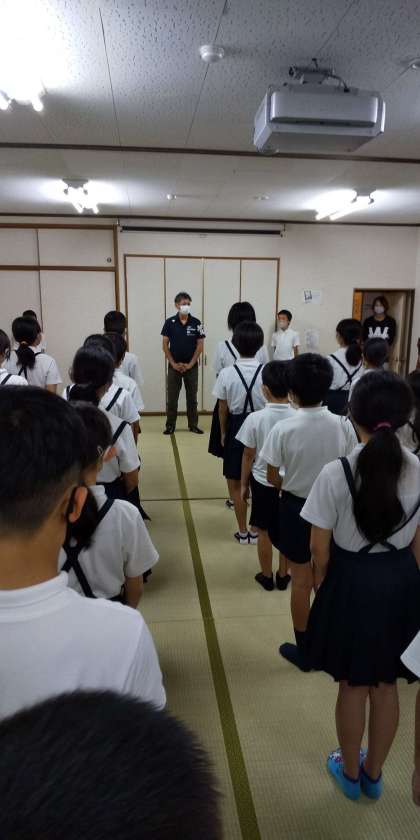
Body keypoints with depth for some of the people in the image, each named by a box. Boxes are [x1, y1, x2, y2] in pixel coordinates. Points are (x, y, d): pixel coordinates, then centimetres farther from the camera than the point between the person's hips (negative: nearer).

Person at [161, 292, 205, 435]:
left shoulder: (196, 323, -2)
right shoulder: (169, 322, -2)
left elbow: (200, 345, -1)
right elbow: (165, 345, -1)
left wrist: (190, 364, -7)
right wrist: (173, 363, -7)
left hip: (191, 366, 0)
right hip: (174, 366, 0)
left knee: (192, 397, 8)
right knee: (172, 397, 4)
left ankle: (193, 425, 17)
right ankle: (170, 425, 13)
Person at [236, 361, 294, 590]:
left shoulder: (255, 418, -17)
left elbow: (248, 455, -9)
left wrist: (244, 484, 5)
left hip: (263, 482, -2)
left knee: (264, 532, 16)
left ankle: (266, 577, 30)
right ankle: (283, 576, 33)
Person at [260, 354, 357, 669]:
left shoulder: (284, 429, -20)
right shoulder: (344, 425, -13)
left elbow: (272, 477, -10)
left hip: (296, 508, -2)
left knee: (302, 580, 14)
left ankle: (304, 649, 30)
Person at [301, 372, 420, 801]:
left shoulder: (336, 473, -22)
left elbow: (320, 547, -12)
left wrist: (321, 582, 7)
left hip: (352, 582, -3)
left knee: (353, 685, 19)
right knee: (386, 685, 23)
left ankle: (350, 772, 42)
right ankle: (374, 774, 45)